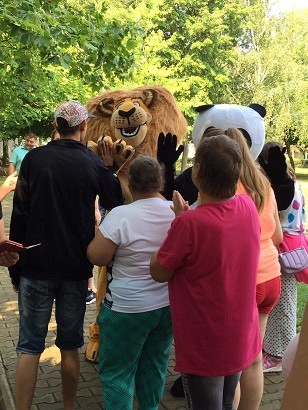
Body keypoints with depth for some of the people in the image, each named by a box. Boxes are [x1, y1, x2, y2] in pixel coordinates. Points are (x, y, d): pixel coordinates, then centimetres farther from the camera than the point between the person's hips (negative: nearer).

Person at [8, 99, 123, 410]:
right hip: (76, 268, 1)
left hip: (36, 267, -1)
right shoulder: (94, 164, -5)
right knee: (69, 346, 14)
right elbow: (119, 206, 4)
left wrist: (15, 268, 4)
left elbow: (19, 215, -4)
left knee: (29, 347, 7)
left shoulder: (34, 159, -5)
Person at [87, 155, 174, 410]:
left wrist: (100, 233, 3)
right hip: (170, 304, 6)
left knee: (117, 372, 10)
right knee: (155, 364, 21)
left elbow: (97, 257, -15)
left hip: (129, 307, -6)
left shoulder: (121, 215, -21)